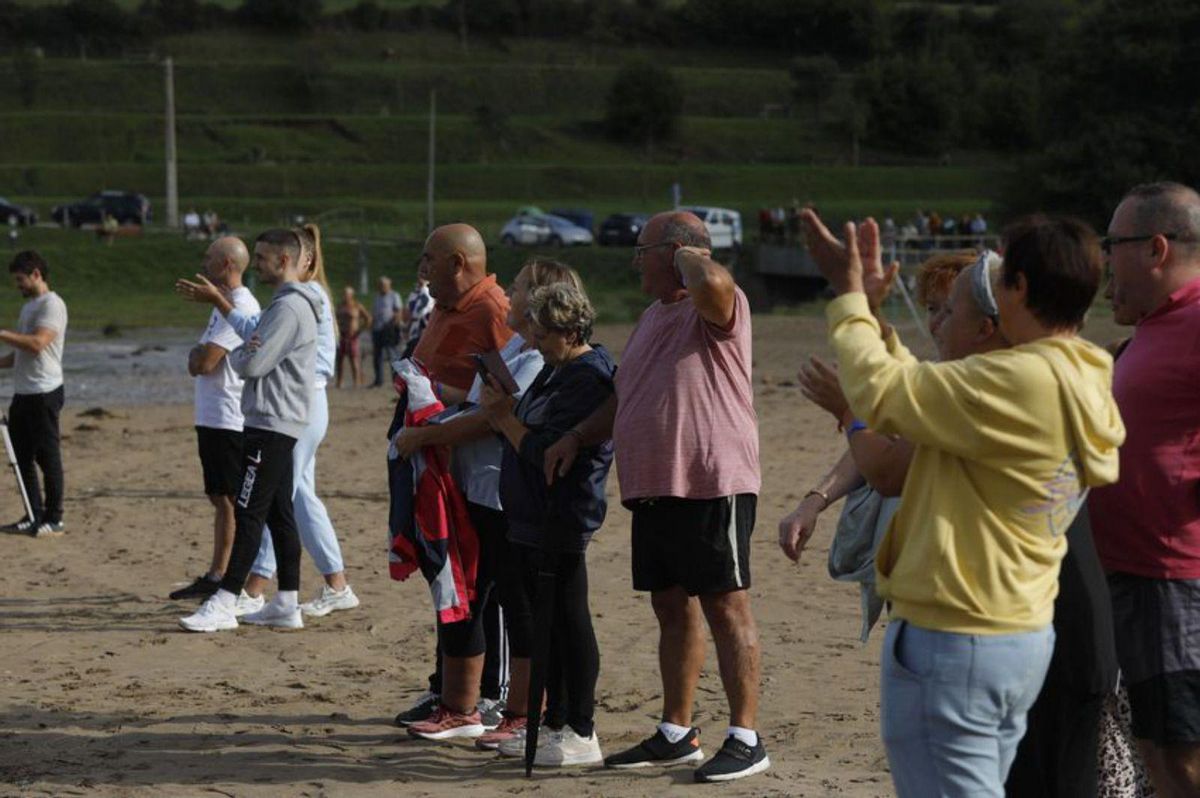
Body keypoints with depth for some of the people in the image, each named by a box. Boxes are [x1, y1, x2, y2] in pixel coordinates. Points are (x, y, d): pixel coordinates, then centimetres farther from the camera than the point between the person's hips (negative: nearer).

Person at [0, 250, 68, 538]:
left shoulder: (52, 304, -11)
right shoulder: (28, 305, 19)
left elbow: (37, 344, -24)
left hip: (44, 393, -9)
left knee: (47, 456, -4)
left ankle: (53, 519, 1)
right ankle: (34, 516, 16)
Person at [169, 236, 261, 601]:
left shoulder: (239, 306, -16)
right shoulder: (225, 302, 18)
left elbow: (205, 362, -20)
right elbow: (199, 361, 22)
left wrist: (196, 355, 1)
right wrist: (198, 355, 1)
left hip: (230, 420, -11)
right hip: (212, 417, 11)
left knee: (239, 502, -8)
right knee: (220, 499, 14)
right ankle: (216, 576, 21)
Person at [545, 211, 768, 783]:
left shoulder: (719, 308, -8)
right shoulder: (652, 317, 21)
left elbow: (712, 283, -34)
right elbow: (622, 397, 28)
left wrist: (690, 255, -13)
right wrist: (576, 437, 15)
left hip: (712, 485, -9)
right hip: (652, 488, 9)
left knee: (725, 607, -6)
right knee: (672, 609, 13)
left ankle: (745, 738, -2)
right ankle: (676, 734, 22)